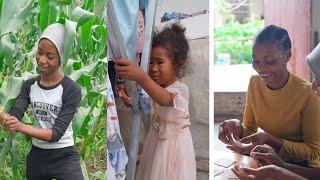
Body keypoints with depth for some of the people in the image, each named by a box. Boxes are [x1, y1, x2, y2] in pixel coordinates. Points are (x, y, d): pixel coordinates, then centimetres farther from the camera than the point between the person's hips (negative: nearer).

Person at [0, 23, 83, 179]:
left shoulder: (72, 90, -15)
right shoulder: (29, 85, 1)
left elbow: (56, 133, -20)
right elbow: (13, 118, -12)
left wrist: (22, 127, -34)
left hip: (64, 157, -4)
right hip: (36, 156, 5)